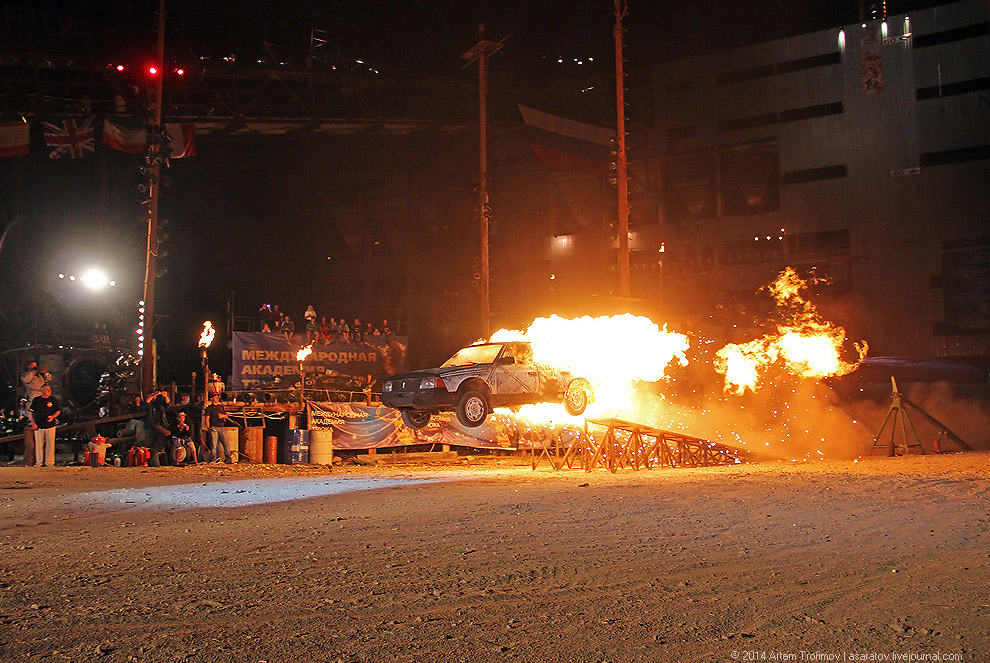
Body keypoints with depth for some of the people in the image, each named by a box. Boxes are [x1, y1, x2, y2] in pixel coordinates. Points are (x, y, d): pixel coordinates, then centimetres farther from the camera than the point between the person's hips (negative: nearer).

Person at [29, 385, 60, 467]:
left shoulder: (54, 400, 6)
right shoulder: (36, 400, 6)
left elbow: (58, 411, 12)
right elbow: (31, 412, 9)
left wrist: (53, 416, -7)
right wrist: (33, 423, -1)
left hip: (50, 426, 0)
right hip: (38, 426, 0)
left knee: (50, 444, -2)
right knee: (39, 445, 3)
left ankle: (49, 462, 5)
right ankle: (39, 462, 13)